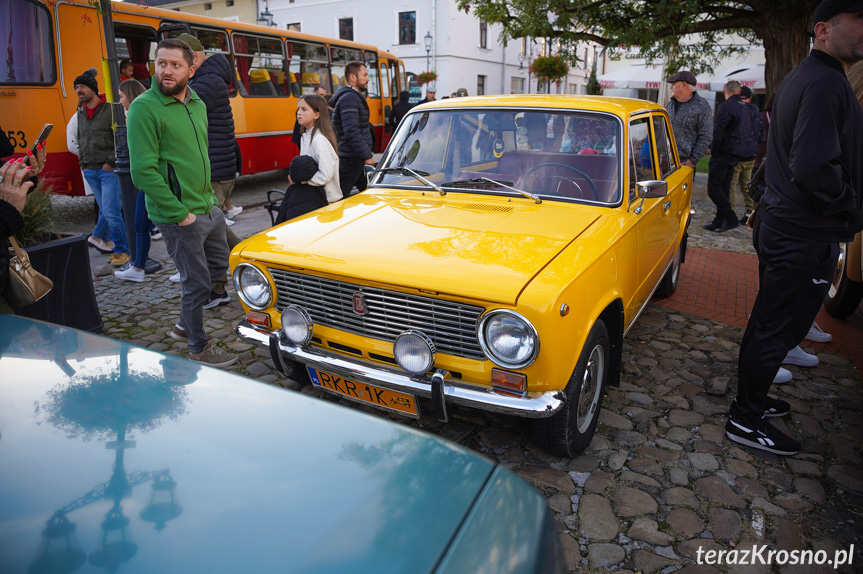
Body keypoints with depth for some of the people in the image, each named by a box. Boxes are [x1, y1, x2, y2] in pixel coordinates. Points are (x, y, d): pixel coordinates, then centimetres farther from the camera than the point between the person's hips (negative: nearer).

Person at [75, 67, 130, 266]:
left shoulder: (109, 109, -6)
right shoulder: (81, 113, 16)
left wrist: (111, 162, -12)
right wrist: (83, 164, 18)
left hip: (109, 170, -6)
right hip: (90, 172, 6)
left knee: (111, 211, -10)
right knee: (106, 210, 14)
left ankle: (121, 251, -1)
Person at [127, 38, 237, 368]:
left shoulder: (197, 104, 11)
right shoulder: (145, 108, -14)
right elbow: (143, 171, -19)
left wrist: (211, 198, 12)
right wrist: (179, 214, -19)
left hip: (208, 208, 8)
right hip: (179, 216, -8)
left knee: (219, 265, 20)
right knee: (197, 282, 2)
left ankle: (184, 325, 39)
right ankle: (199, 348, 22)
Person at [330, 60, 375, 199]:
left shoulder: (354, 96, 19)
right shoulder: (349, 98, -15)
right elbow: (351, 132, -24)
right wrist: (367, 156, -25)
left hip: (358, 158, 11)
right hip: (352, 159, -11)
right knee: (339, 196, -7)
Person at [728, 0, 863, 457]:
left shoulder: (801, 77, 14)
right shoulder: (826, 83, -19)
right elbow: (814, 168, -30)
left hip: (779, 222, 10)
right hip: (806, 236, -10)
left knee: (768, 322, 20)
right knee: (778, 330, 0)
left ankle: (751, 398, 36)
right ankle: (746, 421, 14)